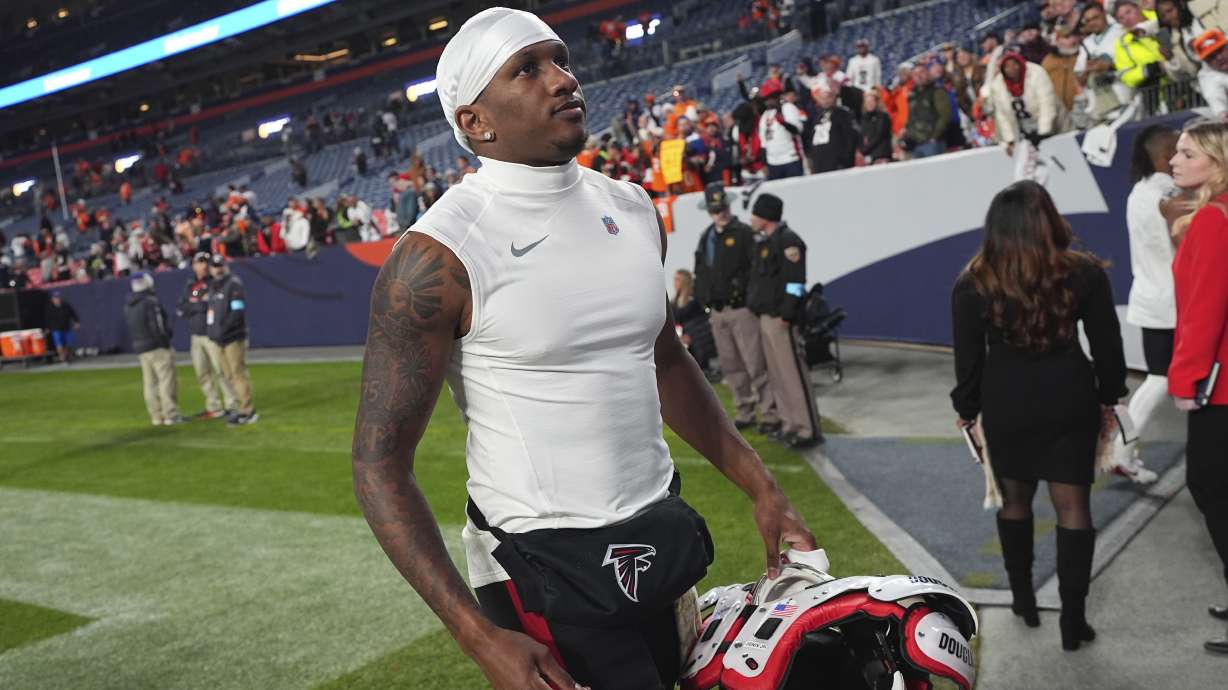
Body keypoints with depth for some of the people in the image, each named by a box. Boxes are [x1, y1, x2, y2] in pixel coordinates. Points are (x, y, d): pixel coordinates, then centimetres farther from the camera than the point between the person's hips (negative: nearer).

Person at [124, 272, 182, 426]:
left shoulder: (128, 306, 13)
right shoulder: (151, 301, -12)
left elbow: (131, 330, 15)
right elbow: (159, 327, -16)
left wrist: (137, 345, 16)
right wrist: (166, 342, -6)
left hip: (139, 348, 8)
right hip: (158, 347, -8)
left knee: (150, 383, 8)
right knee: (166, 381, -5)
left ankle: (157, 416, 9)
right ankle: (171, 414, -8)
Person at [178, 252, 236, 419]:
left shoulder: (215, 283, -2)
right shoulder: (189, 286, 12)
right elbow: (181, 310, 4)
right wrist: (201, 305, -10)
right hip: (195, 336, 5)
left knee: (220, 371, -8)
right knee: (202, 373, 8)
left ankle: (231, 405, -3)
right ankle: (212, 406, 17)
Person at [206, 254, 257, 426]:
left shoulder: (234, 284, -7)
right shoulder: (213, 287, 19)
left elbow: (238, 311, -16)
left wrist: (224, 328, -21)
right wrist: (213, 332, 9)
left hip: (234, 338, -9)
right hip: (220, 340, 9)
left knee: (238, 373, -9)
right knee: (229, 375, 11)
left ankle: (247, 412, -7)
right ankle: (240, 408, 19)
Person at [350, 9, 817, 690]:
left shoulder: (632, 209, 4)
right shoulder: (439, 257, -17)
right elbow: (380, 463, -16)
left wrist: (760, 486, 12)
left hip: (656, 534, 7)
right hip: (544, 564, -7)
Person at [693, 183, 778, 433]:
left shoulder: (744, 233, -5)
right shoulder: (706, 237, 14)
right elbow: (700, 272, 18)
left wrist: (742, 285, -19)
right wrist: (704, 298, 8)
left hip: (741, 308, -7)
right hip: (717, 310, 7)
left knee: (756, 364, -6)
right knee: (731, 366, 11)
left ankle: (770, 414, 0)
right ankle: (744, 412, 21)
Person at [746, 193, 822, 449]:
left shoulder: (787, 240, -10)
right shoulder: (765, 242, 19)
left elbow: (795, 281, -17)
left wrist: (786, 314, -21)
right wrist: (755, 307, 18)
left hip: (779, 319, -10)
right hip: (764, 317, 10)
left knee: (793, 373, -9)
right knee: (776, 375, 11)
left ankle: (808, 430, -6)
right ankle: (790, 425, 18)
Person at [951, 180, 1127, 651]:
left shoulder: (974, 283, -7)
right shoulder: (1084, 272, -7)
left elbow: (968, 357, -2)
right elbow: (1107, 344, 1)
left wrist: (969, 411, 9)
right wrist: (1108, 398, 14)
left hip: (1006, 403, 0)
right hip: (1069, 399, 0)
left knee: (1015, 501, 17)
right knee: (1073, 506, 6)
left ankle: (1023, 599, 30)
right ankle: (1073, 619, 8)